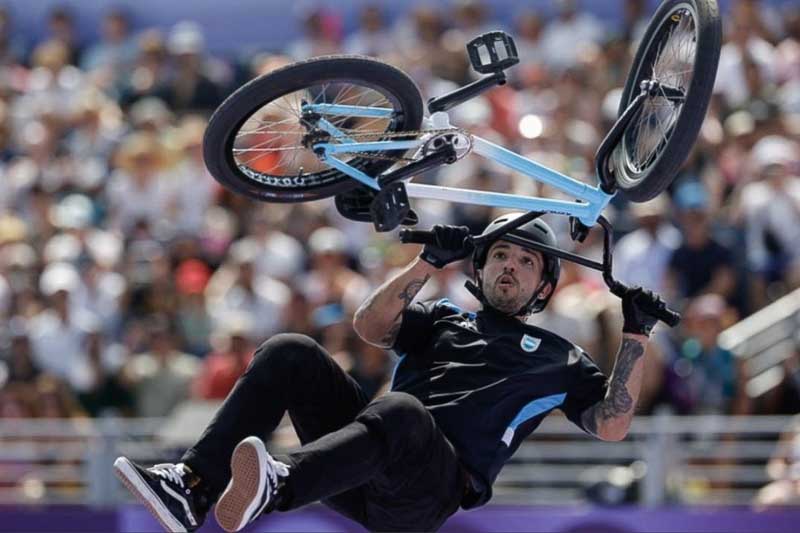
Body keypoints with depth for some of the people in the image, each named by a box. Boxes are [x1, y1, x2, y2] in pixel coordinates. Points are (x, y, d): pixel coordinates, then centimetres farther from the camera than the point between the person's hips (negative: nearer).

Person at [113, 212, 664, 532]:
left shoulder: (557, 359, 25)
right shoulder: (443, 319, 33)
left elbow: (612, 424, 12)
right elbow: (370, 325, 15)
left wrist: (636, 339, 5)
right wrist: (429, 263, 7)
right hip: (364, 468, 5)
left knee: (401, 412, -40)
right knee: (290, 353, -17)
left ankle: (274, 487, -68)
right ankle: (193, 486, -34)